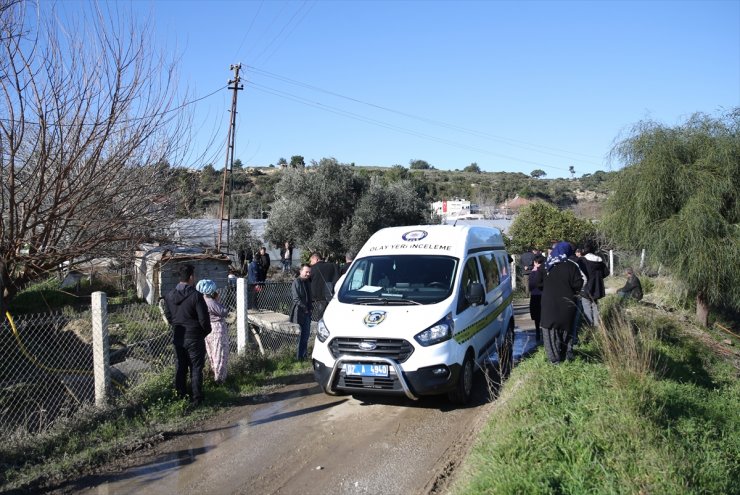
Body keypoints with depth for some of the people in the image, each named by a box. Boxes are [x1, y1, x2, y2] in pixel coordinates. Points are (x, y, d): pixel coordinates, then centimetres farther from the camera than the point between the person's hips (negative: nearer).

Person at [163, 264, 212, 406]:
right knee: (196, 368, 5)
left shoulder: (169, 295, -1)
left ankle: (180, 395, 25)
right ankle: (196, 399, 11)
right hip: (195, 338, -5)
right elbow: (204, 318, -17)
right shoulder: (196, 296, -19)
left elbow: (168, 316, 8)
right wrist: (206, 331, 1)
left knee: (180, 367, 15)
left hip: (178, 337, 5)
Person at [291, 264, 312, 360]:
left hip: (307, 311, 8)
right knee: (301, 334, -2)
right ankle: (300, 355, 5)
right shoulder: (296, 282, -11)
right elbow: (295, 298, -16)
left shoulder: (308, 282, 14)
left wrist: (310, 308, 9)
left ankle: (304, 353, 23)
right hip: (299, 312, -7)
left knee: (306, 334, 12)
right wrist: (304, 308, -15)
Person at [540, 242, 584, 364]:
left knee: (551, 330, 4)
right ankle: (568, 355, 16)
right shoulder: (571, 266, -5)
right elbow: (578, 284, -9)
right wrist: (571, 291, 11)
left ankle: (554, 357, 0)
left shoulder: (548, 266, 0)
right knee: (566, 329, 14)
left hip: (549, 304, 0)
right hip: (566, 304, 0)